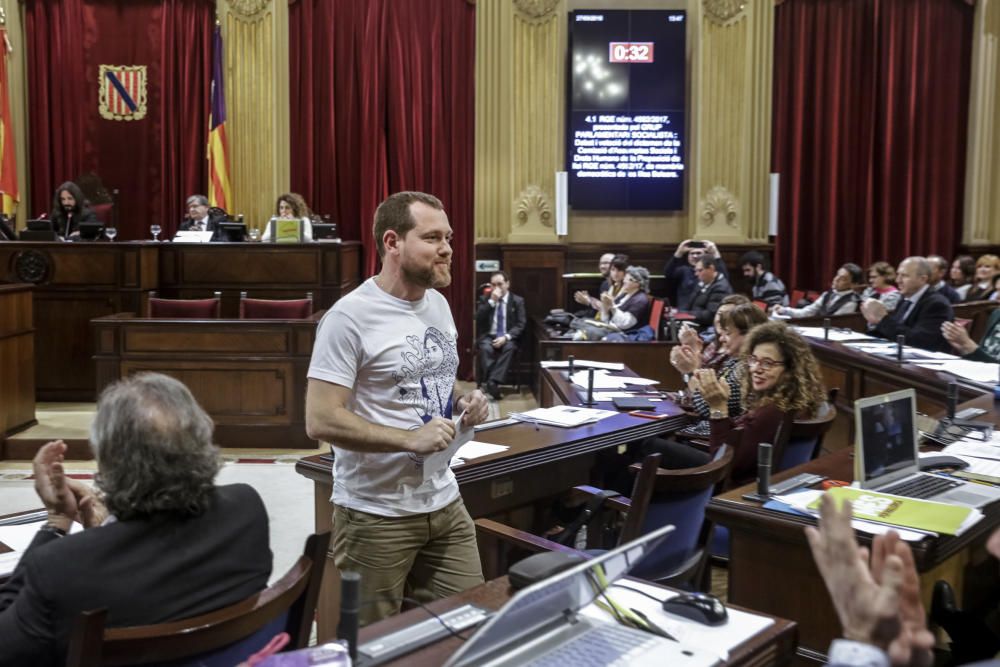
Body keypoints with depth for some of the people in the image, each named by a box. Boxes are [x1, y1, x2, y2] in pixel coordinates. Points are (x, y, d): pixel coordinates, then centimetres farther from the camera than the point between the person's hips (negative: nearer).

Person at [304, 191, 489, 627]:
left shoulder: (439, 304, 8)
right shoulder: (350, 317, -17)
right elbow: (320, 420, -20)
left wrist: (463, 402, -3)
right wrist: (410, 439, -26)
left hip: (445, 504, 7)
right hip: (377, 515, -7)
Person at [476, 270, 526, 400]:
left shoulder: (517, 301, 6)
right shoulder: (485, 300, 9)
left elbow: (521, 325, -2)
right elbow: (478, 319, -7)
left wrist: (506, 337, -19)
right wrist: (491, 301, -14)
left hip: (508, 338, -1)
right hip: (488, 336, 1)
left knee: (509, 348, -35)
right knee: (486, 348, -33)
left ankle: (493, 382, -41)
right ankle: (489, 383, -37)